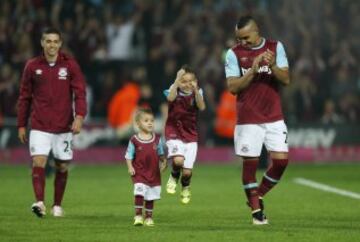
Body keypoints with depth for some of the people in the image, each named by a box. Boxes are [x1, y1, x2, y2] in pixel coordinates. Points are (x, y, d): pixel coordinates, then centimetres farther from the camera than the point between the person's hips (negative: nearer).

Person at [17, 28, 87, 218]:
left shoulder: (70, 65, 0)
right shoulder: (32, 66, 3)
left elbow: (80, 93, -3)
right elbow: (24, 97, 10)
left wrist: (79, 116, -18)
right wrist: (21, 125, 9)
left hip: (64, 127, 1)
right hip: (40, 126, 0)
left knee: (62, 167, 6)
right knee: (38, 162, -17)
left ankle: (57, 205, 19)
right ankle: (39, 202, -23)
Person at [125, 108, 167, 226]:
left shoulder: (157, 139, 3)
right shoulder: (134, 140, -5)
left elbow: (161, 154, 11)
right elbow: (129, 156, -1)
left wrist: (164, 162, -6)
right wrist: (130, 167, -15)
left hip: (154, 173, 3)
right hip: (139, 173, -3)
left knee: (151, 197, 10)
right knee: (139, 194, -17)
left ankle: (149, 217, 21)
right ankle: (138, 216, -7)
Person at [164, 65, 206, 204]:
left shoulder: (196, 93, -2)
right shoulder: (175, 90, -6)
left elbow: (201, 107, -21)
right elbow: (170, 98, -30)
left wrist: (195, 90, -32)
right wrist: (177, 81, -38)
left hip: (191, 134, 2)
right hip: (174, 132, -2)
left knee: (187, 171, 0)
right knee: (178, 160, -29)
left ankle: (185, 188, 35)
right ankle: (174, 177, 6)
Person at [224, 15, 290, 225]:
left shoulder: (276, 48, 3)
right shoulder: (234, 54, -2)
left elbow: (286, 80, -1)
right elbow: (233, 87, -8)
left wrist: (273, 66, -20)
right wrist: (252, 71, -21)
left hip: (274, 117, 2)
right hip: (248, 119, -2)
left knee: (281, 160, -6)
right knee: (250, 163, -3)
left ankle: (258, 196, 16)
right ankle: (256, 211, 9)